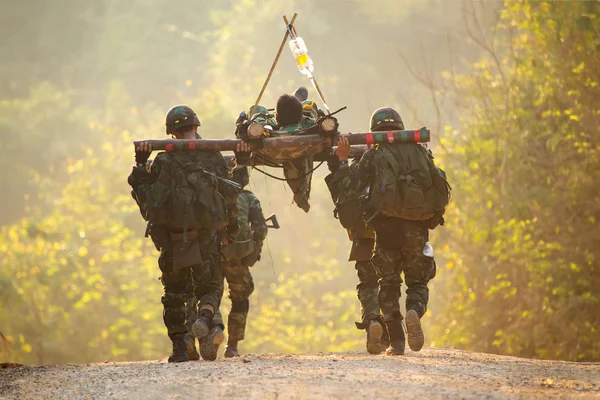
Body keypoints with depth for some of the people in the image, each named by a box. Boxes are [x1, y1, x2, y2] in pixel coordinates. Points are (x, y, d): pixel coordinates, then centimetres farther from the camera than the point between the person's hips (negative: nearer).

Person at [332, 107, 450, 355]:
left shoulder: (373, 156, 3)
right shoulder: (422, 153, 12)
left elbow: (349, 192, -2)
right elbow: (443, 191, 11)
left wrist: (343, 161, 8)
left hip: (388, 225, -2)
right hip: (418, 228, 2)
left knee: (389, 284, 10)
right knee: (418, 282, 13)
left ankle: (396, 341, 1)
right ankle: (414, 311, -20)